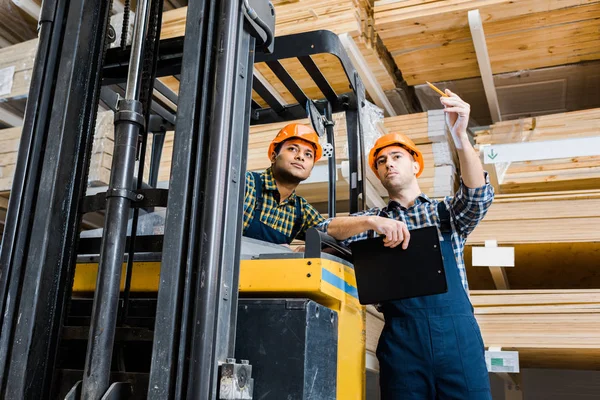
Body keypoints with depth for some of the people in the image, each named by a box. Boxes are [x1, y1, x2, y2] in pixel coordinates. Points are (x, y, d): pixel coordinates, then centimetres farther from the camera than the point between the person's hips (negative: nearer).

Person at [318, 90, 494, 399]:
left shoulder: (446, 212, 16)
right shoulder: (373, 220, 17)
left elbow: (479, 196, -5)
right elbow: (326, 230, 2)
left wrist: (460, 135, -19)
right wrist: (372, 221, -16)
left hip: (457, 329, 0)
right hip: (401, 334, 0)